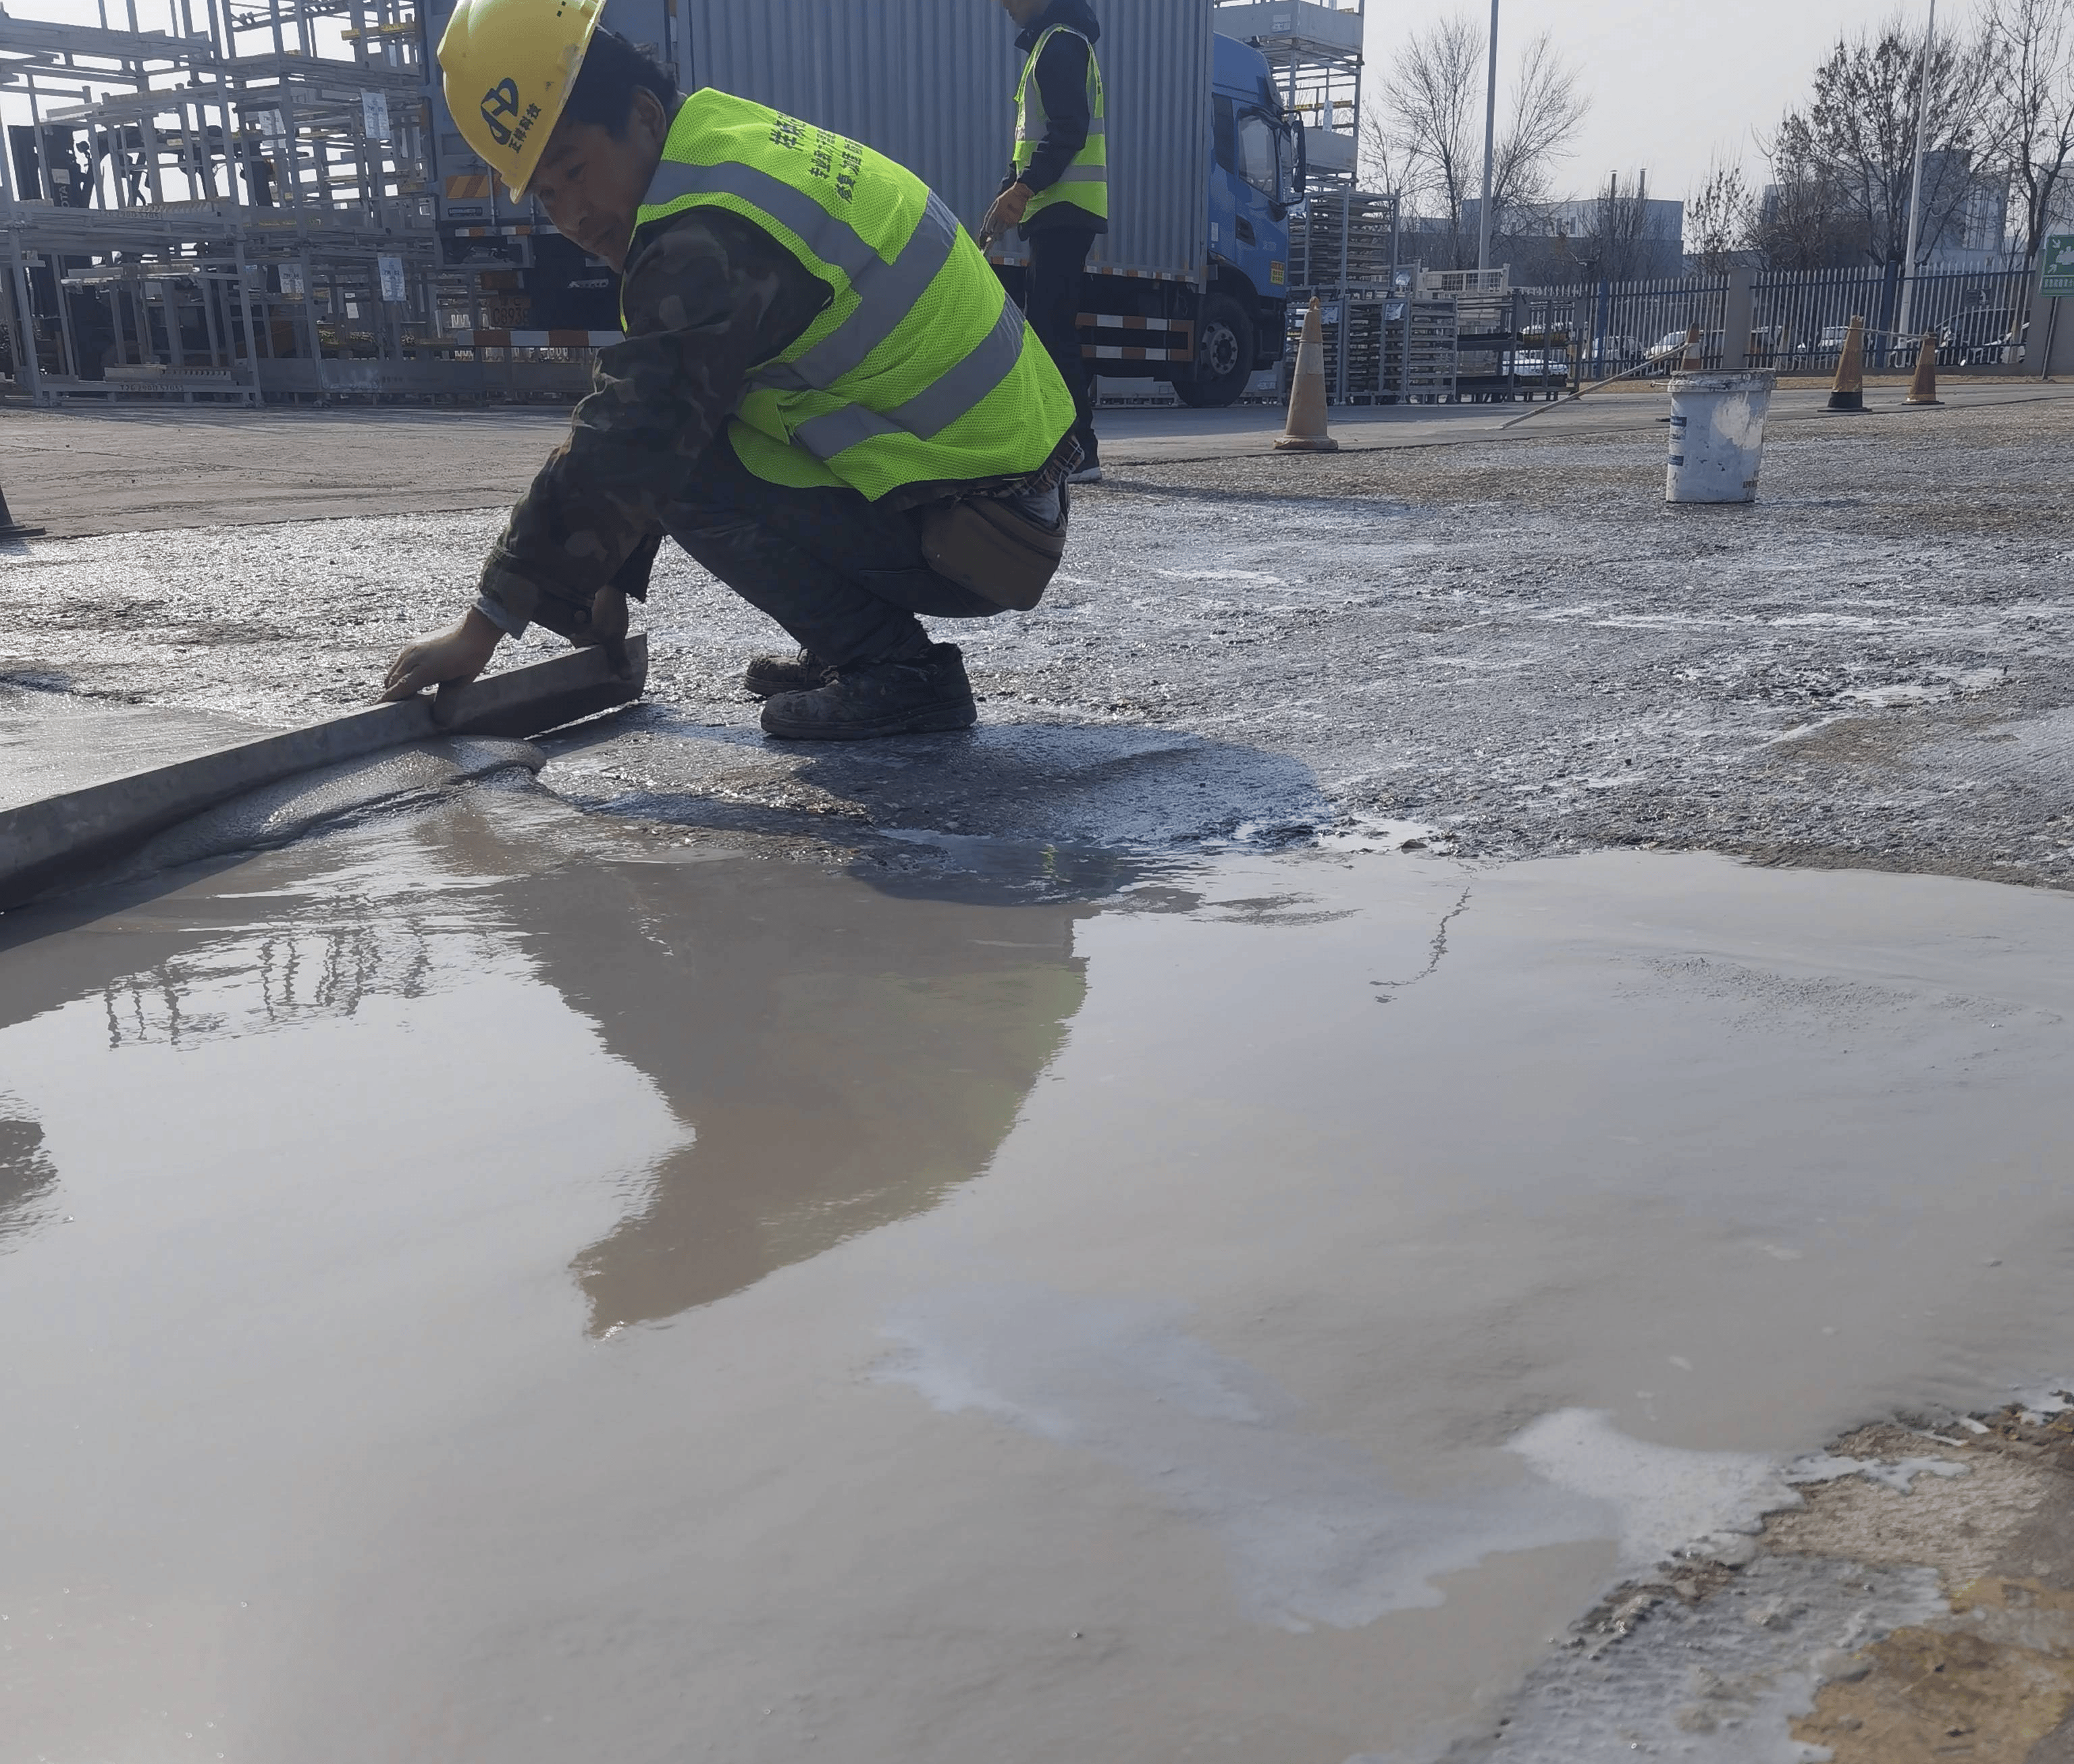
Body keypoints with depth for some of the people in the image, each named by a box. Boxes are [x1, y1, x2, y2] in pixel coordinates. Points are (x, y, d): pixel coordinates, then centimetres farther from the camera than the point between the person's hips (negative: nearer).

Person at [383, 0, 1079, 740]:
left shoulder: (710, 235, -21)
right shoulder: (735, 137, 10)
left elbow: (621, 448, -22)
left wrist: (482, 629, -14)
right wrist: (614, 581, 15)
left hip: (975, 535, -10)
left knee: (680, 465, -14)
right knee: (690, 417, 14)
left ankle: (895, 671, -7)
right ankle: (849, 648, 16)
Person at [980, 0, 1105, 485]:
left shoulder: (1061, 43, -8)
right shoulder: (1046, 44, 24)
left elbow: (1069, 131, -20)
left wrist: (1022, 189, -23)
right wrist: (1008, 195, 16)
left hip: (1063, 209, -10)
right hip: (1057, 212, 10)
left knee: (1053, 330, -13)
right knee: (1052, 330, 9)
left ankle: (1078, 452, -13)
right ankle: (1075, 450, 11)